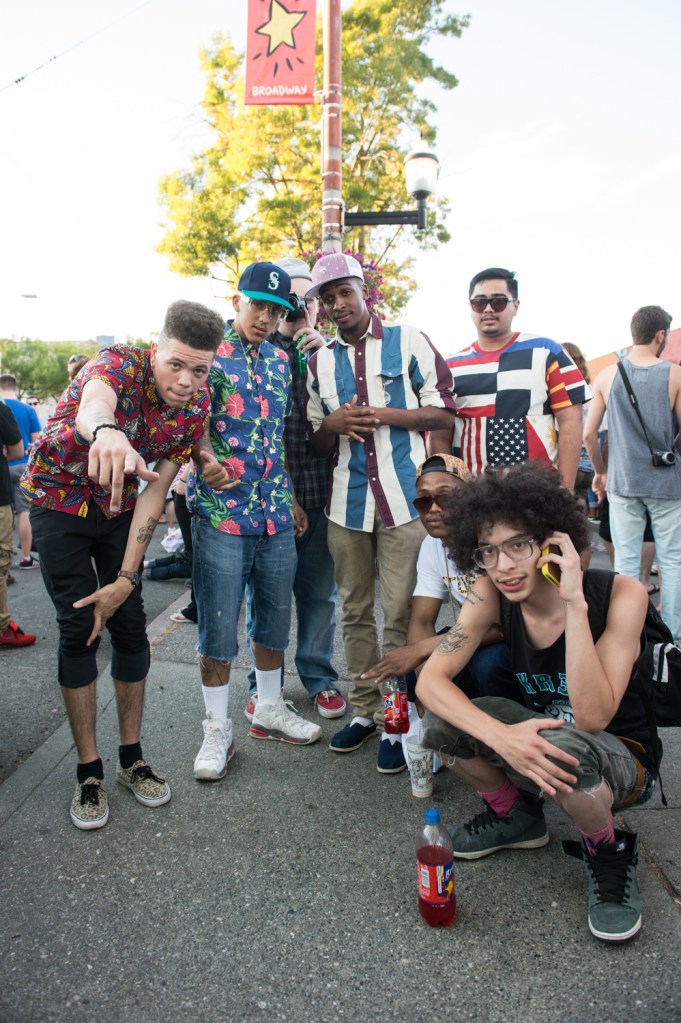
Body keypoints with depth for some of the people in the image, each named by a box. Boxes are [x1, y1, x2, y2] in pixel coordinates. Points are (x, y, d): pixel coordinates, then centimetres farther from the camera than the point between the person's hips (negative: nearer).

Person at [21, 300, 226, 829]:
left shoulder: (196, 408, -14)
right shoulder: (120, 363, -28)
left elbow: (155, 493, -13)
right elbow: (93, 403, -54)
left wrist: (126, 578, -17)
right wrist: (104, 431, -80)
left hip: (119, 508, 4)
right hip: (59, 500, -4)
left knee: (130, 626, 1)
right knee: (79, 630, -6)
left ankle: (132, 759, 17)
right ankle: (90, 772, 9)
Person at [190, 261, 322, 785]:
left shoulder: (281, 360, 13)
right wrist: (206, 457, -33)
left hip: (276, 512, 6)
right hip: (222, 511, -5)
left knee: (276, 616, 15)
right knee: (219, 625, 1)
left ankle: (270, 709, 33)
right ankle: (218, 729, 18)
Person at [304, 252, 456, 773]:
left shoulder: (409, 341, 2)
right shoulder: (319, 362, 13)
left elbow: (444, 412, 0)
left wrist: (383, 414, -13)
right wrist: (332, 424, -6)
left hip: (403, 499, -4)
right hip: (347, 502, 4)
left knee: (399, 615, -1)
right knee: (355, 611, 11)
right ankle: (365, 708, 27)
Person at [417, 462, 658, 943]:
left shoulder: (621, 595, -25)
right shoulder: (491, 594, -15)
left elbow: (591, 718, -33)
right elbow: (431, 680, -22)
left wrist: (574, 604, -40)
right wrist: (501, 736, -38)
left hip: (623, 758, -4)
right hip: (538, 738, 4)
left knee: (563, 747, -38)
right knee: (442, 722, -20)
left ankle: (610, 853, -3)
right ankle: (517, 817, 10)